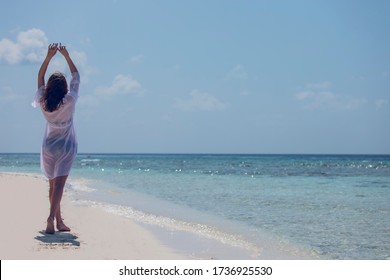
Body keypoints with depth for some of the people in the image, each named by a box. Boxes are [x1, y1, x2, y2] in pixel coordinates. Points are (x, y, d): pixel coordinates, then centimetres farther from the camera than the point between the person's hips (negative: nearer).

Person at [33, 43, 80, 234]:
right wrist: (66, 55, 2)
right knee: (59, 183, -12)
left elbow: (40, 77, 6)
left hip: (48, 146, 4)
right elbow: (76, 76, -2)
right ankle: (52, 217, -29)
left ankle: (58, 221, 18)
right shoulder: (69, 101, -14)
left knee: (53, 184, 13)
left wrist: (49, 56, 3)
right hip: (66, 146, -4)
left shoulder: (43, 102, -7)